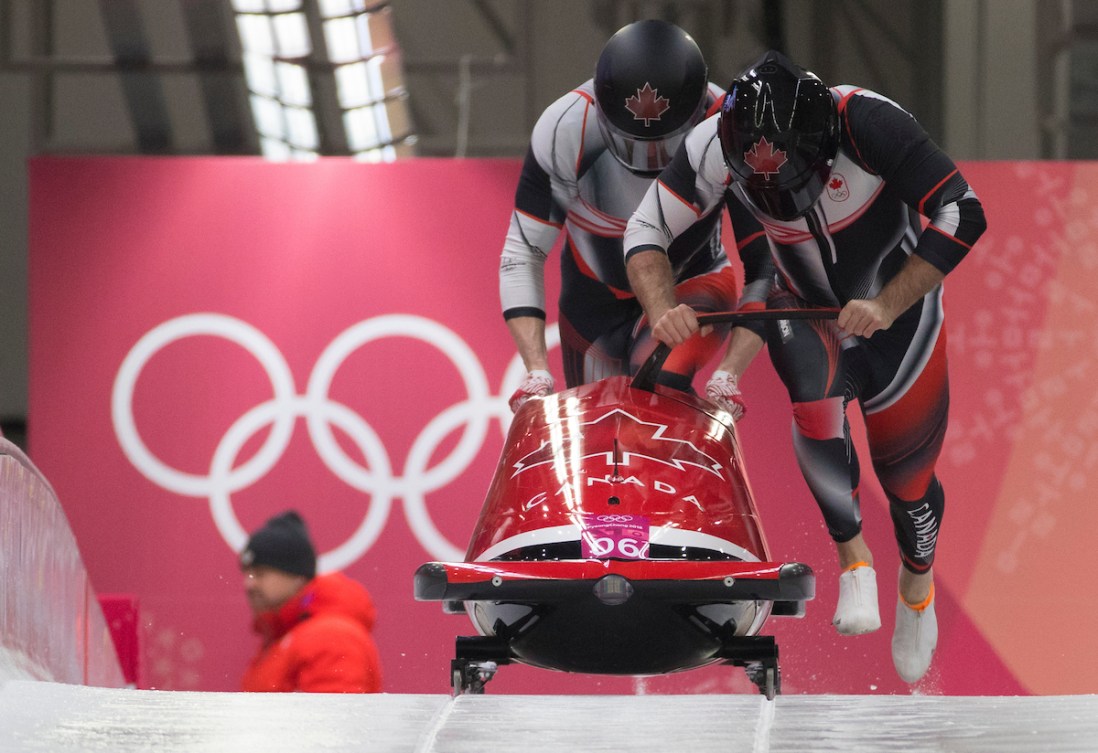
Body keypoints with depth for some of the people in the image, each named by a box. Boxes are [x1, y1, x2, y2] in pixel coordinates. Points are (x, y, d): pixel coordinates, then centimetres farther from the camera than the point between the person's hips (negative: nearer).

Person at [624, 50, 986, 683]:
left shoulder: (867, 124, -34)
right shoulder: (718, 148, -26)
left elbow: (963, 215, -31)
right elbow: (646, 231, -15)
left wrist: (887, 306, -34)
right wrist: (663, 310, -33)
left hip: (899, 304, -1)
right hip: (805, 310, 1)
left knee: (907, 475, 7)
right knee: (816, 394, -33)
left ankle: (918, 584, 41)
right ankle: (854, 558, -15)